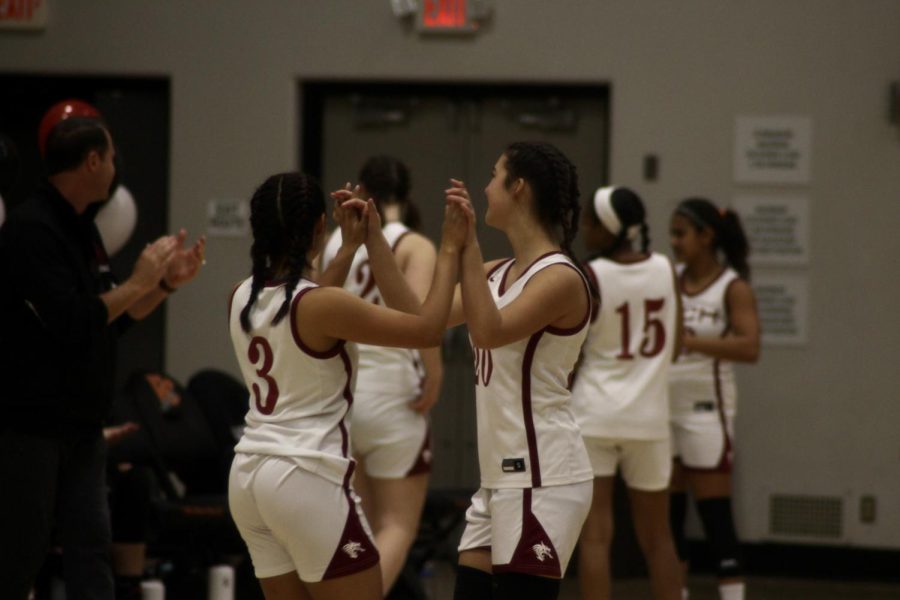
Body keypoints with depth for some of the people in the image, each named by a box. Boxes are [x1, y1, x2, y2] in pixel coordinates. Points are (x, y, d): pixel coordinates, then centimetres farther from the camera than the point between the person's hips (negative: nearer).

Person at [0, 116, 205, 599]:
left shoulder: (82, 229, 13)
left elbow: (111, 319, 20)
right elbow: (71, 323, -25)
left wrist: (166, 283, 9)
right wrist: (137, 282, -14)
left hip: (82, 427, 9)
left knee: (90, 548, 3)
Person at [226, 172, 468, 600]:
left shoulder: (243, 299, 5)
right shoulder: (324, 307, -16)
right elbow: (427, 328, -12)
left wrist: (350, 248, 25)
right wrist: (449, 251, -3)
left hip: (249, 474, 8)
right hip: (308, 479, -8)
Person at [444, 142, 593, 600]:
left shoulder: (560, 278, -13)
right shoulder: (497, 273, 13)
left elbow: (489, 331, -26)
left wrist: (467, 244, -25)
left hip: (542, 479, -9)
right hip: (502, 477, 9)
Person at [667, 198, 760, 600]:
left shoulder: (732, 287, -8)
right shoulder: (668, 280, 7)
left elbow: (749, 347, -22)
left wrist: (692, 341, -32)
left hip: (705, 408, -6)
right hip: (663, 406, 6)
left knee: (714, 514, -4)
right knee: (666, 512, 8)